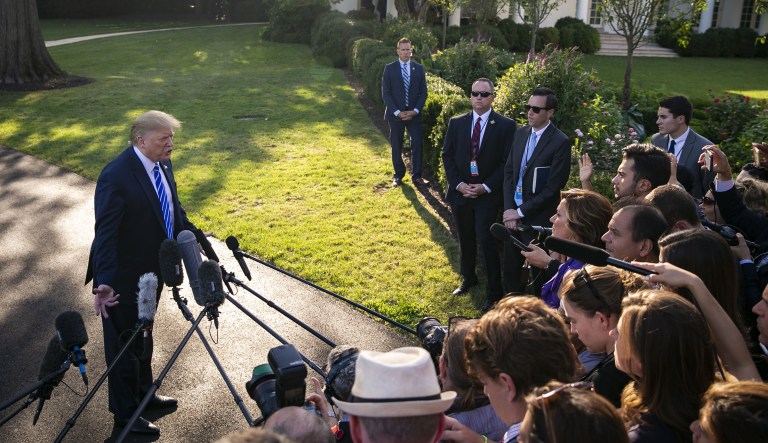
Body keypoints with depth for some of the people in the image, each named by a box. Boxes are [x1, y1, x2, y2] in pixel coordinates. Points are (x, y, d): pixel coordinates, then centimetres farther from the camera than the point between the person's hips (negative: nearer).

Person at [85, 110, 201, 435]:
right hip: (124, 279, -8)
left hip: (154, 271, 8)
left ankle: (143, 394, 47)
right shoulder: (115, 177, -27)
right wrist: (104, 284, -34)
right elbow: (105, 234, -28)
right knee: (125, 346, 12)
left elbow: (174, 209, 11)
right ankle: (125, 414, 32)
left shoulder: (162, 164, -2)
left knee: (144, 338, 26)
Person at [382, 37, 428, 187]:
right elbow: (386, 93, -3)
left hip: (414, 114, 1)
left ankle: (416, 176, 9)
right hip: (395, 114, -1)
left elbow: (423, 92, 5)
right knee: (396, 146, 5)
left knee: (417, 145, 0)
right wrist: (397, 112, -13)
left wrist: (415, 111, -9)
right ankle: (398, 175, 17)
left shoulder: (418, 68, 5)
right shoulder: (389, 68, 0)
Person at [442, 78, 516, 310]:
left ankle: (494, 291, 5)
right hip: (460, 192, 4)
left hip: (488, 194, -3)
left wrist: (486, 187, -14)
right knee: (465, 238, 15)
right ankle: (468, 278, 35)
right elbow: (447, 156, 5)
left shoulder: (505, 125, -5)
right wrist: (458, 184, -7)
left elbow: (507, 162, -6)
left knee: (486, 241, -8)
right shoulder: (456, 123, 4)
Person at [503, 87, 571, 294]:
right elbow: (508, 171, 7)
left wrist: (521, 212, -13)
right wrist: (508, 208, -4)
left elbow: (553, 188, -16)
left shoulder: (561, 142, -14)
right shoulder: (520, 133, 6)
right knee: (510, 268, 15)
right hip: (513, 213, 6)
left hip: (538, 218, -6)